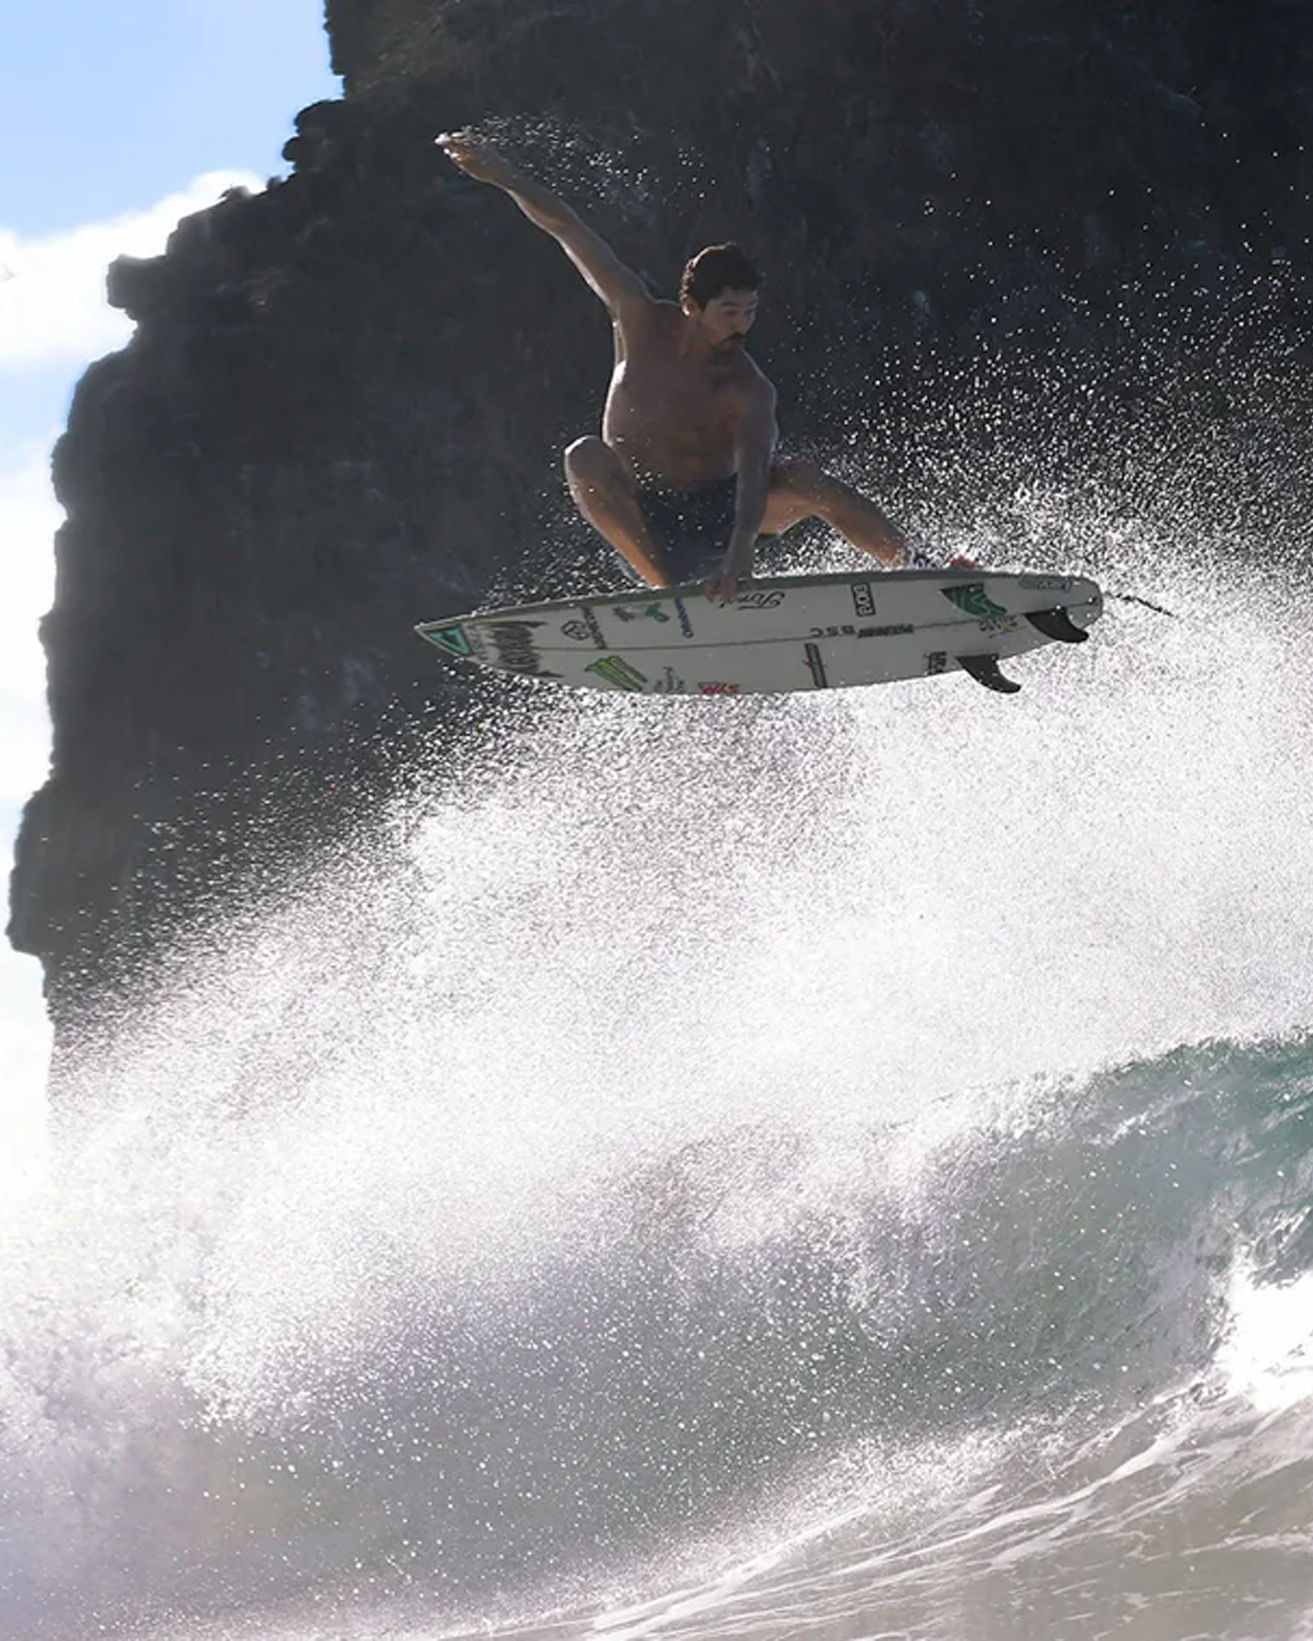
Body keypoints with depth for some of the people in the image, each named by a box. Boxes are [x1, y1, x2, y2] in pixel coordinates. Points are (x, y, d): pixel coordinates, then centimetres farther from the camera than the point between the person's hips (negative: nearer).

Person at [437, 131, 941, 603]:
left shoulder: (748, 392, -17)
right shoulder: (643, 322, -10)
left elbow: (753, 472, -34)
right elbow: (568, 231, -7)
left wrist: (742, 550, -52)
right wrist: (502, 174, -9)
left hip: (719, 511, -1)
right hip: (641, 517, 2)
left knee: (805, 480, -30)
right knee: (585, 457, -30)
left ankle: (916, 568, -17)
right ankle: (670, 588, -33)